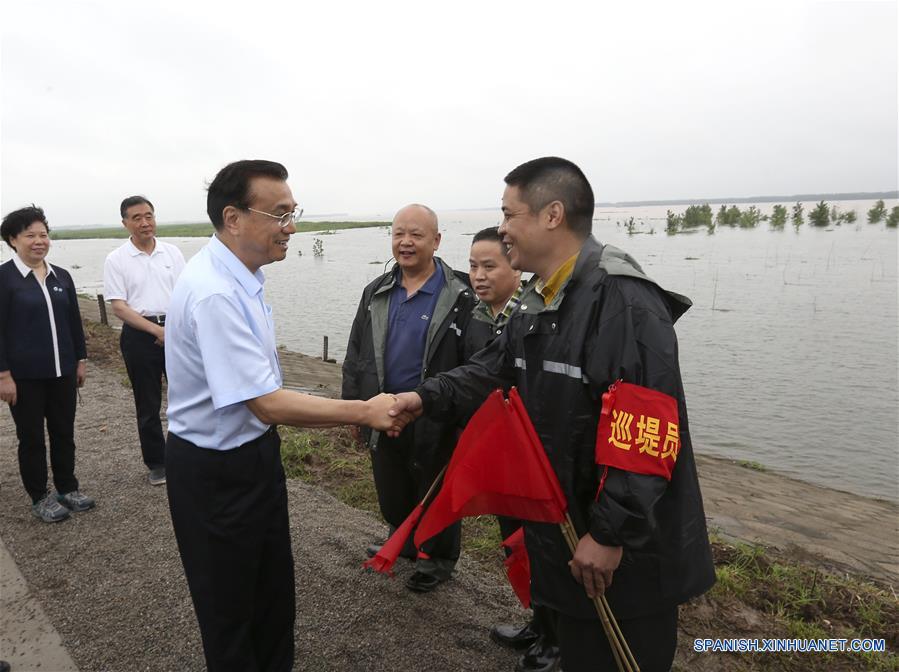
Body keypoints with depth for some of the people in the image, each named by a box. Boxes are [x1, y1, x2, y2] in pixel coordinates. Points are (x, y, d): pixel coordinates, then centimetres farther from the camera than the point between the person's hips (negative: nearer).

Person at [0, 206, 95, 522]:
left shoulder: (61, 276, 6)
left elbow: (74, 321, 11)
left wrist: (81, 360, 11)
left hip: (62, 371, 4)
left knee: (64, 432, 13)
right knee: (31, 438, 9)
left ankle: (67, 488, 29)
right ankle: (40, 498, 23)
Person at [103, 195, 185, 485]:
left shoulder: (172, 252, 4)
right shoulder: (116, 260, -2)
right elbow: (118, 307, -7)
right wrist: (157, 330, -16)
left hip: (176, 329, 1)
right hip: (139, 335, -1)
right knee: (148, 404, 9)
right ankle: (156, 463, 22)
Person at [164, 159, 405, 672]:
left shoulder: (243, 277, 1)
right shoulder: (213, 293, -29)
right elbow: (268, 403, -31)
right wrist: (365, 412, -27)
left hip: (256, 451, 9)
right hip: (215, 471, -9)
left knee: (275, 590, 24)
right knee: (230, 605, 15)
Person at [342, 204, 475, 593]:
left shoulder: (459, 298, -12)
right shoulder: (377, 293, 5)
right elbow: (355, 354, 10)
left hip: (433, 419, -5)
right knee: (390, 492, 22)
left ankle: (438, 559, 36)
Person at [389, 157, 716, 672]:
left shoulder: (626, 302, -26)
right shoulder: (537, 302, 7)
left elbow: (648, 435, -29)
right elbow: (493, 370, 13)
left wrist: (612, 533, -25)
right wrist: (428, 398, 0)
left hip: (629, 549, -8)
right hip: (565, 526, 9)